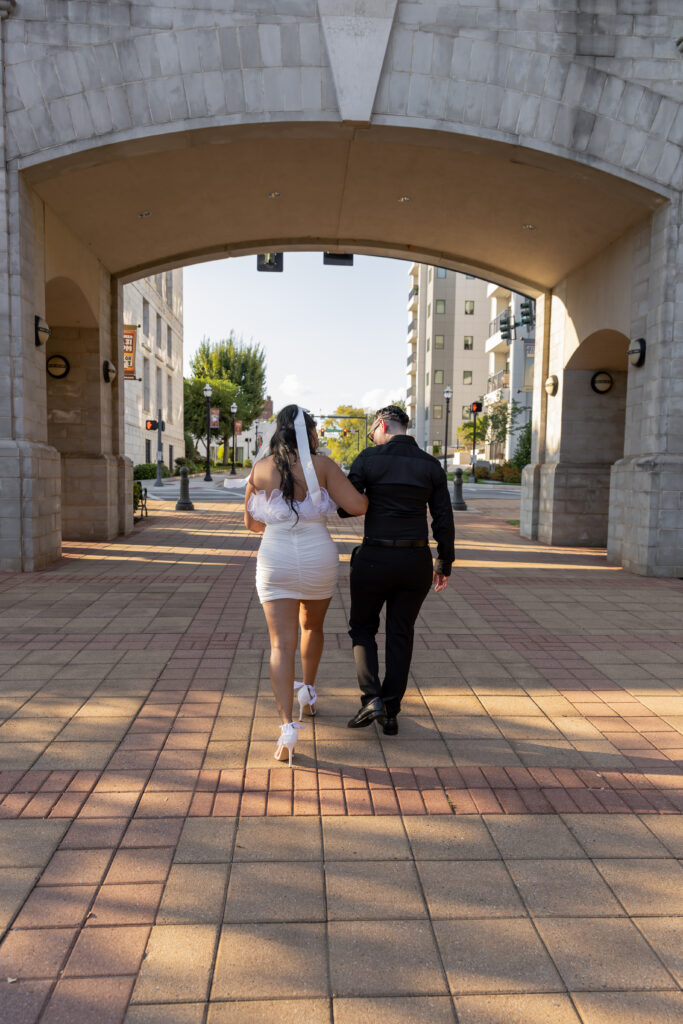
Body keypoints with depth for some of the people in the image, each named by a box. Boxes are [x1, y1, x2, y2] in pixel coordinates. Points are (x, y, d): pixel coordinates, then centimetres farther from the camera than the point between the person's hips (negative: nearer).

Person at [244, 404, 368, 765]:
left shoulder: (260, 470, -1)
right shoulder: (322, 465, -7)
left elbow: (251, 522, 8)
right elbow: (357, 505, -11)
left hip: (275, 563, 0)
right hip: (318, 559, 1)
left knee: (282, 645, -2)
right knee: (312, 626, 26)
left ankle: (287, 726, -13)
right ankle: (308, 693, 42)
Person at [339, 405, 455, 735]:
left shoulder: (368, 459, -6)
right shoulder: (431, 465, 2)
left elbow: (344, 508, -5)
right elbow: (444, 521, 2)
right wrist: (445, 565, 12)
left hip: (375, 559, -3)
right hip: (416, 561, 3)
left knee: (362, 627, 17)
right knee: (400, 634, 14)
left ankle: (371, 698, 2)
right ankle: (391, 714, 19)